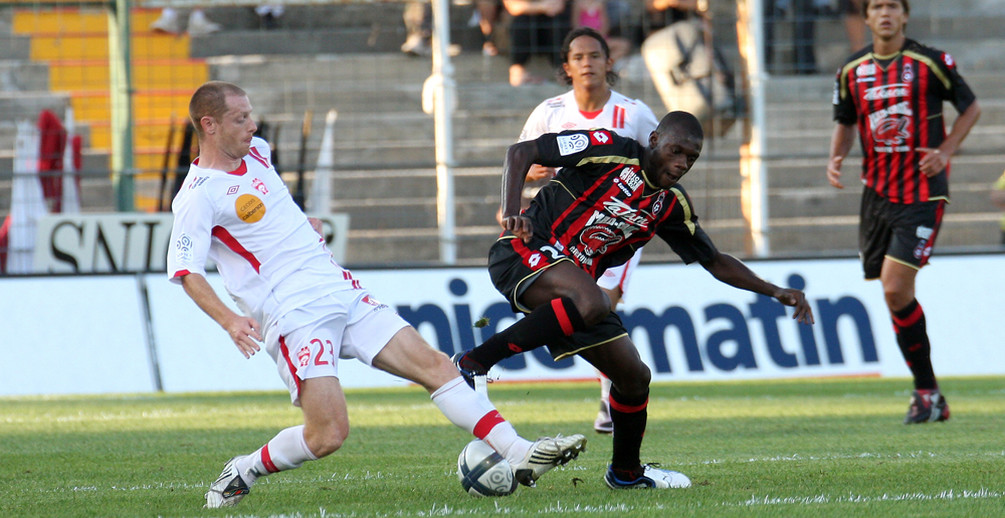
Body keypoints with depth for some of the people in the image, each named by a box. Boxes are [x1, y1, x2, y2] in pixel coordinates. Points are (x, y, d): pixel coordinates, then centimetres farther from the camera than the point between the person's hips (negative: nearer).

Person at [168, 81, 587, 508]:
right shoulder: (199, 196, -12)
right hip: (296, 318, -8)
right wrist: (230, 321, -31)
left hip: (343, 293, 8)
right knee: (327, 435, -18)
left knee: (434, 365, -3)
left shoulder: (254, 152, 13)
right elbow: (185, 271, -18)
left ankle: (518, 455, -6)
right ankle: (243, 472, 7)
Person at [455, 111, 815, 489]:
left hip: (576, 281, 7)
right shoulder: (609, 151, -10)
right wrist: (511, 213, -22)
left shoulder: (671, 205, 9)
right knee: (590, 303, -38)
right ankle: (473, 364, -32)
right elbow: (520, 152, -8)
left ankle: (626, 472, 32)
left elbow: (715, 262, 19)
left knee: (634, 377, 6)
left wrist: (774, 292, 8)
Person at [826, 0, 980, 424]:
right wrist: (836, 159, 1)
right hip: (877, 193, 5)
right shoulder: (852, 71, 7)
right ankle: (929, 395, 17)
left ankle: (927, 393, -5)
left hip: (922, 193, -5)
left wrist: (945, 151, -8)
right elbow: (845, 122, 20)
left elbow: (970, 107, 5)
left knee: (896, 289, -16)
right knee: (894, 294, 5)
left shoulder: (930, 63, -5)